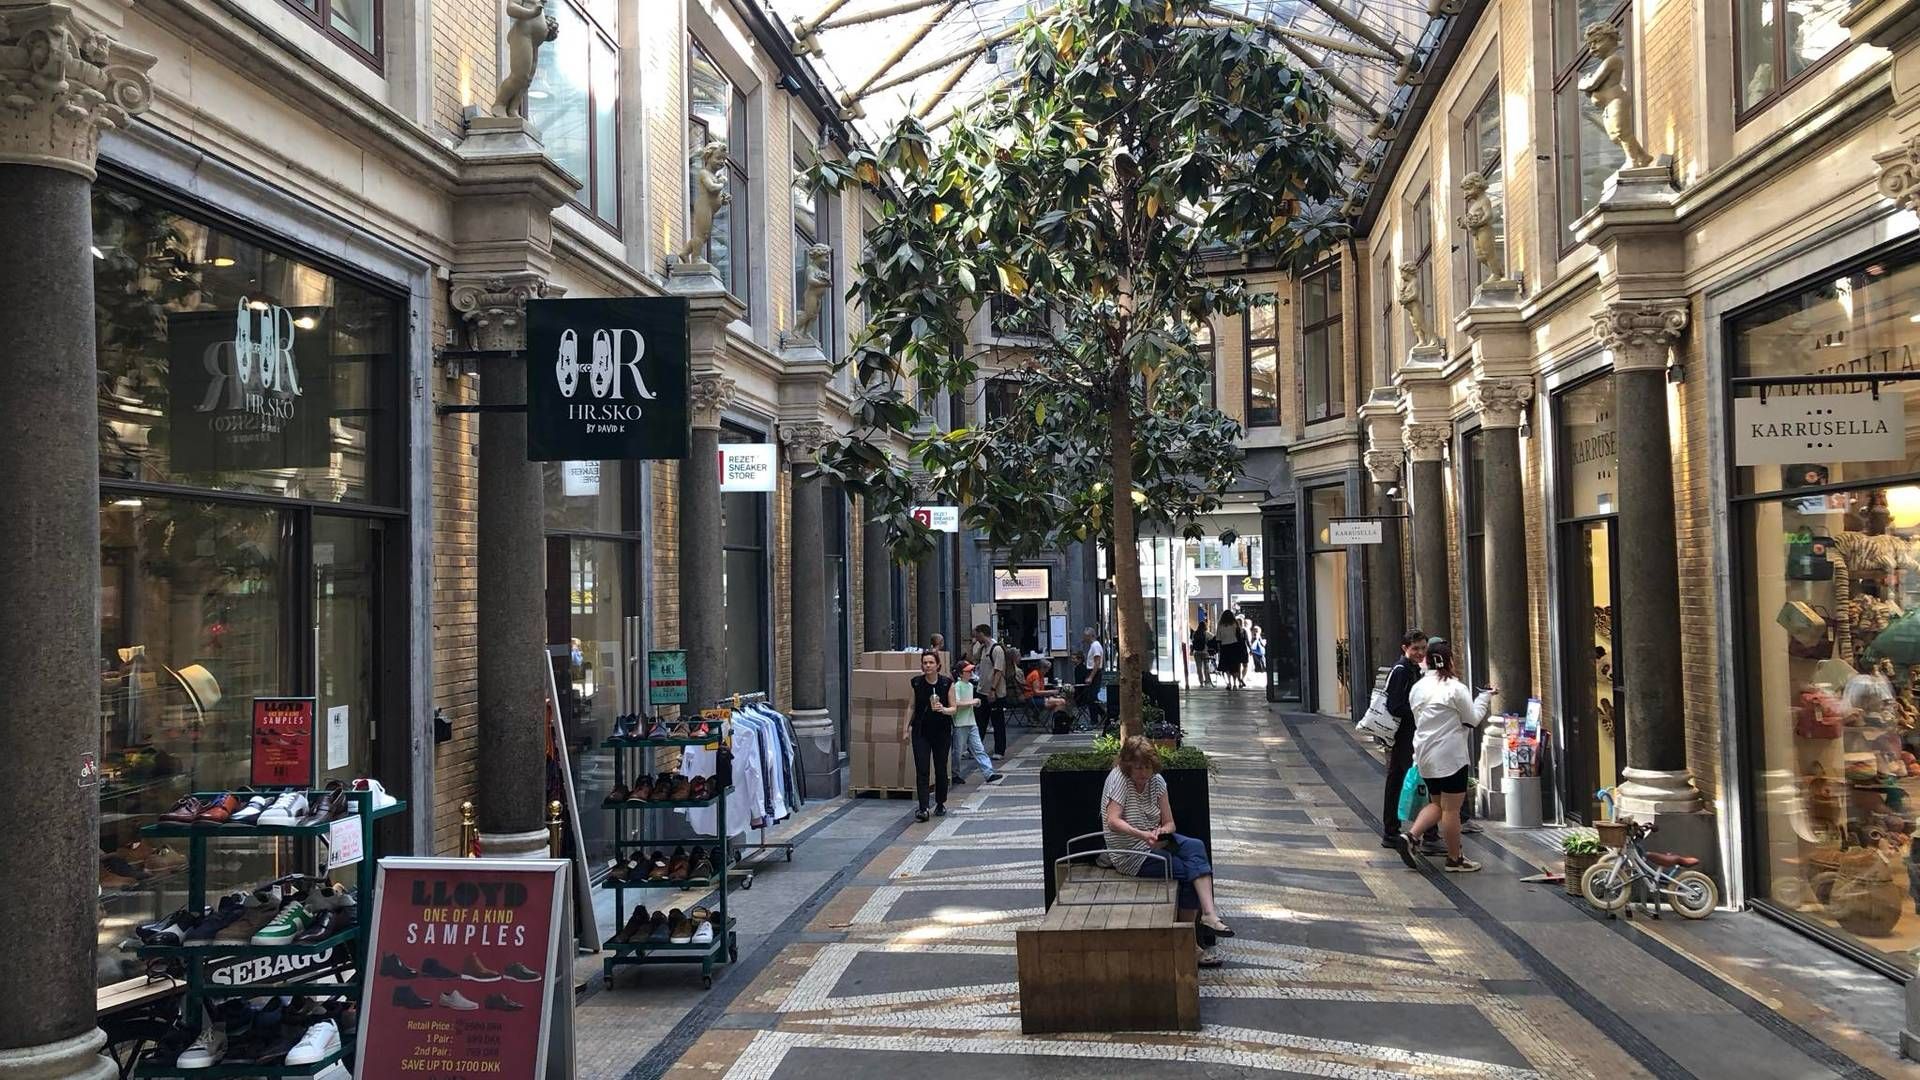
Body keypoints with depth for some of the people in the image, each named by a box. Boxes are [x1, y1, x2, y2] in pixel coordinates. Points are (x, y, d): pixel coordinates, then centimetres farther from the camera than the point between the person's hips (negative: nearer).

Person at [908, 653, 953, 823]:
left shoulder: (947, 683, -4)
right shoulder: (916, 683, -1)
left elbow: (954, 708, -1)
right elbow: (912, 706, 8)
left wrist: (943, 710, -22)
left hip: (942, 731, 0)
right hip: (921, 732, 0)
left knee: (940, 769, 9)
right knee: (921, 770, -8)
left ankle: (940, 804, 27)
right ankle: (922, 808, -12)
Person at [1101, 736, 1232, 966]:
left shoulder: (1157, 781, 3)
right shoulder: (1118, 778, -15)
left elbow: (1169, 823, 3)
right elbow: (1113, 821, -27)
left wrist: (1163, 831, -21)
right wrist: (1143, 835, -40)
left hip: (1155, 842, 6)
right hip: (1130, 854, -6)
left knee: (1196, 847, -23)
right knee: (1188, 871, -21)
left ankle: (1209, 914, -32)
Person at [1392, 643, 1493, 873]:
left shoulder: (1418, 688, 9)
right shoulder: (1455, 688, -12)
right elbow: (1472, 719, -3)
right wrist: (1484, 698, 11)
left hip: (1425, 754, 7)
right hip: (1450, 755, -7)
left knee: (1437, 804, 18)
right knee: (1451, 808, 2)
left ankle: (1409, 836, 1)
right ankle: (1455, 859, 10)